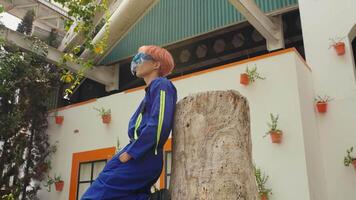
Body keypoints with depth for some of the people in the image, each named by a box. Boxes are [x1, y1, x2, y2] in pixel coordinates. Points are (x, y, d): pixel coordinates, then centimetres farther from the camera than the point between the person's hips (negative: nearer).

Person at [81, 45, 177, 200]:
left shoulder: (161, 85, -3)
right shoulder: (152, 89, 26)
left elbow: (158, 125, -18)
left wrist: (130, 152, -16)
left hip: (143, 159, -9)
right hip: (141, 158, 9)